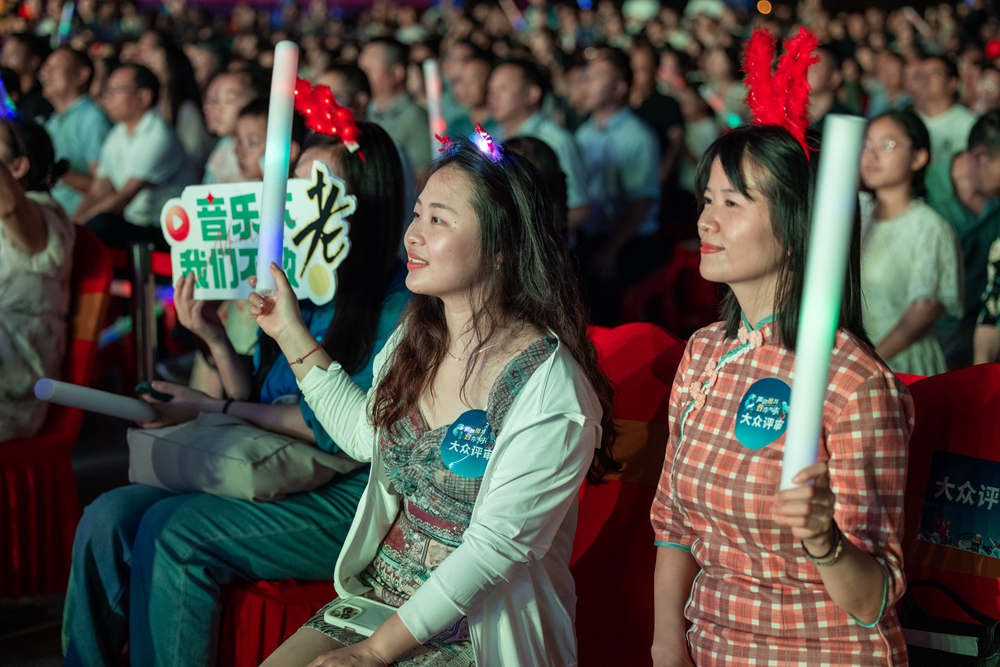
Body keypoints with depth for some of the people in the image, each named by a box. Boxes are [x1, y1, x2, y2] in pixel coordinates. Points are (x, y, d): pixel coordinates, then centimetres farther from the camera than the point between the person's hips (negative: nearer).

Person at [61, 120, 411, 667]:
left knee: (173, 531, -25)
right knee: (109, 517, -11)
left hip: (349, 496, -7)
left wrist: (209, 409, -7)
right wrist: (213, 337, -3)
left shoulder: (398, 300, -12)